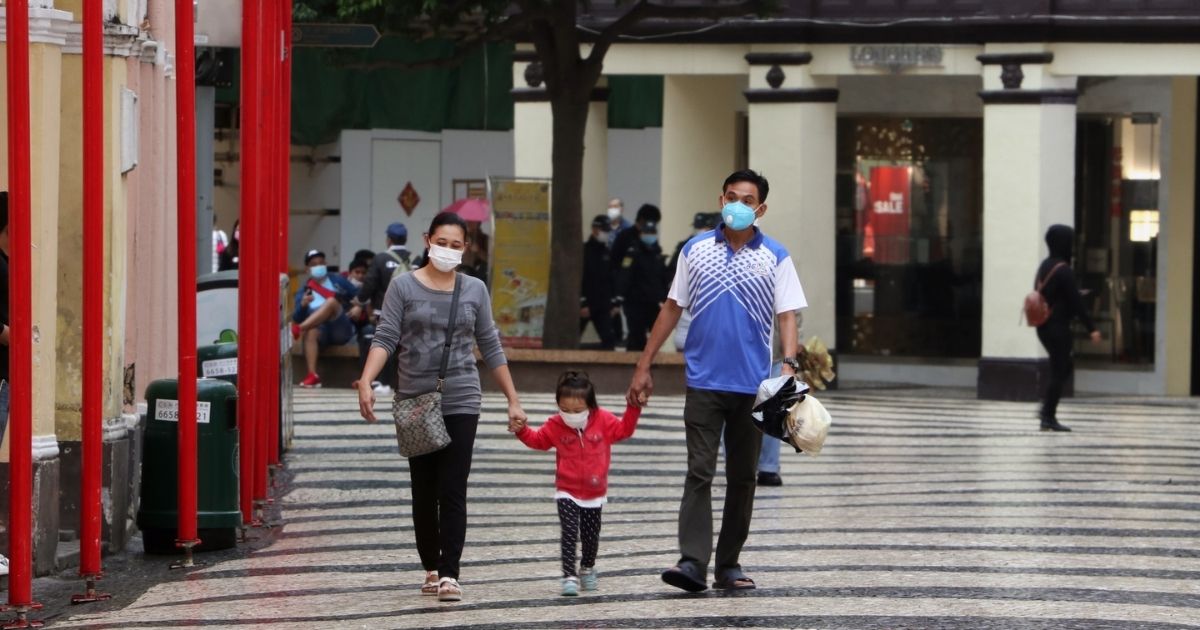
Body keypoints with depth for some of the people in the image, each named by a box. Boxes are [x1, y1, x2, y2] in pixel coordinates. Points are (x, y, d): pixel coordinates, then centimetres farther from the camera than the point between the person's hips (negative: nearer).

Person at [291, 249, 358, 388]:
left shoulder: (337, 281, 16)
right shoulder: (303, 291, 16)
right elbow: (297, 318, 5)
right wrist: (302, 305, -14)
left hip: (342, 329, -1)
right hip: (322, 331, 1)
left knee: (332, 301, -29)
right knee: (311, 332, -36)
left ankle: (297, 330, -44)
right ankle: (312, 376, -48)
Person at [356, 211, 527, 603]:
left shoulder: (474, 290, 7)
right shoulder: (404, 287, 2)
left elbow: (491, 348, 12)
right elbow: (385, 338, -5)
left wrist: (513, 400, 11)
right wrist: (366, 382, -20)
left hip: (460, 404, 0)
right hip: (415, 403, 0)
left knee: (452, 491, -8)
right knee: (424, 492, 6)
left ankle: (449, 574, -10)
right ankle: (431, 568, 19)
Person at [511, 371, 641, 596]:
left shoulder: (603, 420, -6)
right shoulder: (556, 425, -6)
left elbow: (624, 429, 2)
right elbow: (538, 439, 6)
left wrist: (633, 408, -10)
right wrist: (522, 430, -11)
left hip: (594, 493, 1)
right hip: (567, 492, -1)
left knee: (590, 536, 12)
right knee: (569, 533, -13)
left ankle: (587, 569, 37)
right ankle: (569, 576, -12)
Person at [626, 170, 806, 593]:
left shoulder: (775, 257, 2)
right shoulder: (695, 250, 6)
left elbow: (786, 316, -2)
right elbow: (672, 309, 10)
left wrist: (789, 366, -19)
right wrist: (644, 366, 8)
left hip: (752, 384, 0)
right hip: (704, 382, 0)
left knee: (742, 477, 7)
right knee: (699, 472, -9)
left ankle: (729, 565, 15)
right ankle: (693, 562, -16)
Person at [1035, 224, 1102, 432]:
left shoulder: (1044, 266, 9)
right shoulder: (1063, 270, -17)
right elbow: (1076, 302, -18)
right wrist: (1091, 328, -15)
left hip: (1044, 327, 9)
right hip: (1058, 327, -9)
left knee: (1065, 366, 20)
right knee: (1059, 371, -1)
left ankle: (1046, 407, 11)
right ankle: (1049, 418, 0)